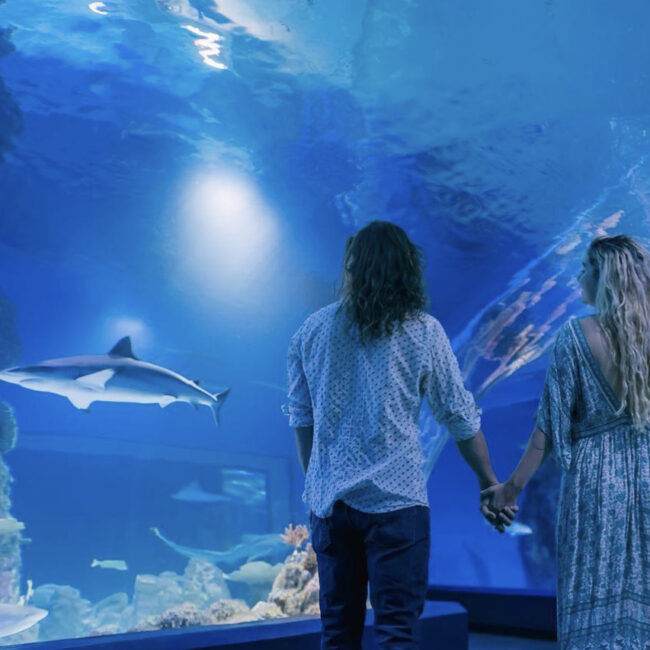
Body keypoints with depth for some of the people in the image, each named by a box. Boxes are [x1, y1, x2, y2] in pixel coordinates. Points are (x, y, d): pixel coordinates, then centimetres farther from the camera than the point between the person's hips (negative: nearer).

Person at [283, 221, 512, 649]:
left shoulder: (311, 331, 4)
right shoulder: (423, 331, -4)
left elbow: (301, 419, 9)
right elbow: (460, 418, 0)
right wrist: (490, 483, 12)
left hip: (328, 499, 4)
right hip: (396, 498, -3)